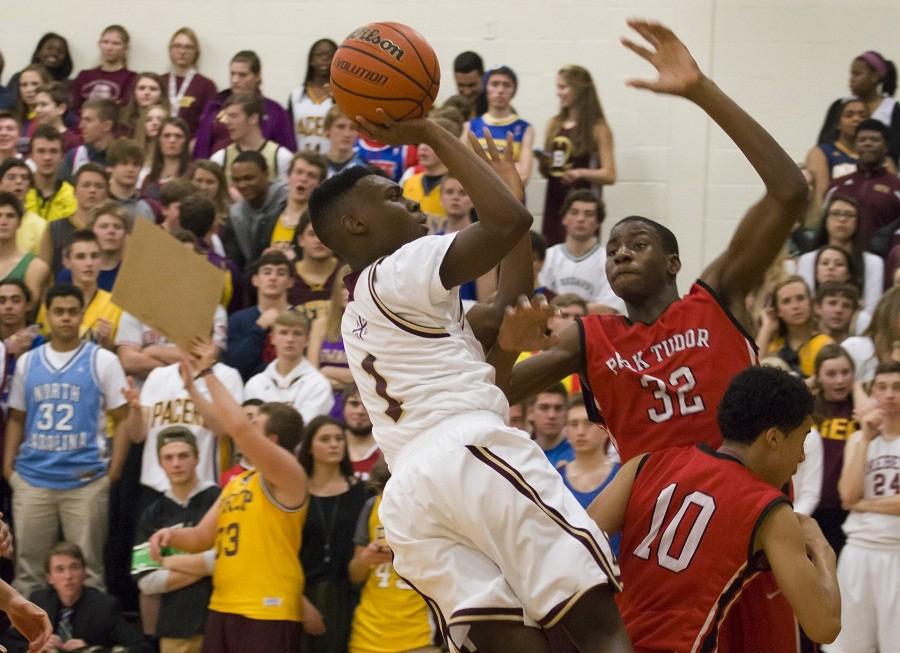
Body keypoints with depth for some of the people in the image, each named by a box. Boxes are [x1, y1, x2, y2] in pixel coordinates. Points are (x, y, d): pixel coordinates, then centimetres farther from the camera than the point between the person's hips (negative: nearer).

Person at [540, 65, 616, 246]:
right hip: (554, 205, 5)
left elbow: (609, 175, -7)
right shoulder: (554, 124, 12)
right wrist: (542, 164, -5)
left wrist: (581, 173, -23)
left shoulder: (597, 128, -3)